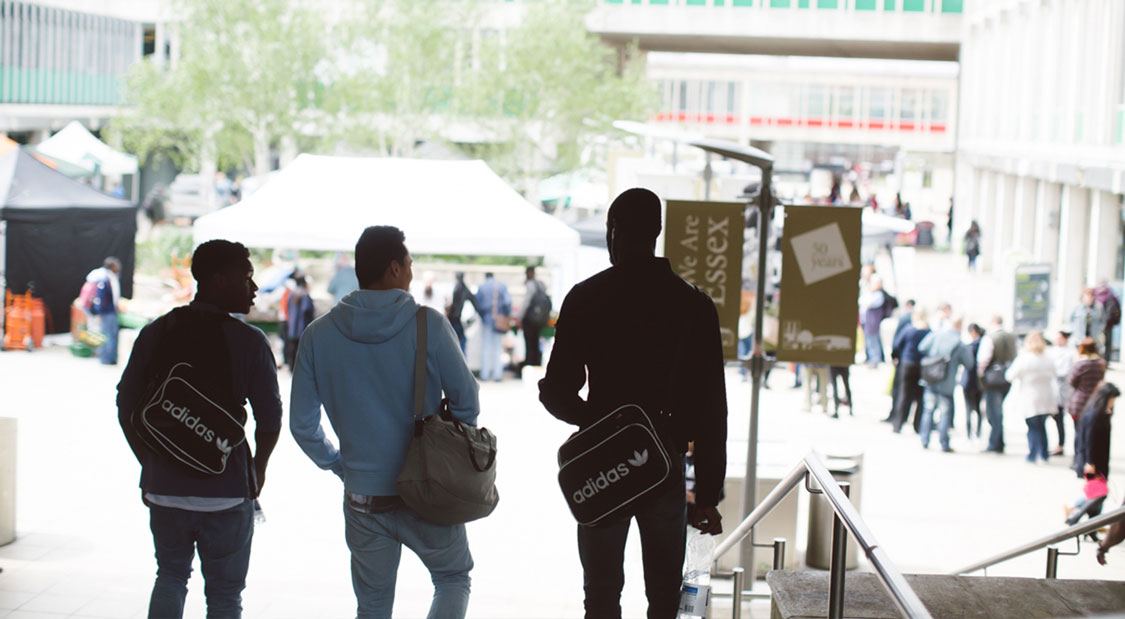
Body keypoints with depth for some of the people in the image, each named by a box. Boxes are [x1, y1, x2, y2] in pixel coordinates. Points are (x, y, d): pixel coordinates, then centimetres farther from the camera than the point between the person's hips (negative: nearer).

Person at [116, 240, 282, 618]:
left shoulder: (155, 333, 2)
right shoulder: (248, 341, -10)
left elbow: (126, 410, 5)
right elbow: (270, 420, -10)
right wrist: (258, 470, 8)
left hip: (164, 488, 4)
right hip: (226, 493, -3)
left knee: (170, 577, 24)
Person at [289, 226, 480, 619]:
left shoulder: (319, 335, -4)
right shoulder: (427, 325, -12)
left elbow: (302, 424, -1)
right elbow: (466, 402, -6)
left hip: (364, 500, 2)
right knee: (453, 578, 21)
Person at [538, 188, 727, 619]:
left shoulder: (585, 298, -5)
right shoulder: (694, 305, -3)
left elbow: (557, 394, -6)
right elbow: (711, 410, -5)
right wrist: (708, 494, 0)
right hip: (666, 470, 1)